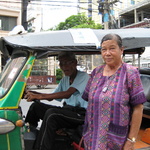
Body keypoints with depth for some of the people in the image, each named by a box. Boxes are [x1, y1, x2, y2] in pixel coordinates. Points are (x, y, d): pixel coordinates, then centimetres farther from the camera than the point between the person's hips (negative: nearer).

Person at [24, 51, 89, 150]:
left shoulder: (83, 76, -7)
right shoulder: (65, 80, 17)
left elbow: (68, 94, -21)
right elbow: (51, 97, 14)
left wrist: (40, 96, -26)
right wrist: (34, 94, -4)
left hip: (80, 113, -7)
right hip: (67, 109, 8)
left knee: (51, 113, -31)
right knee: (36, 106, -5)